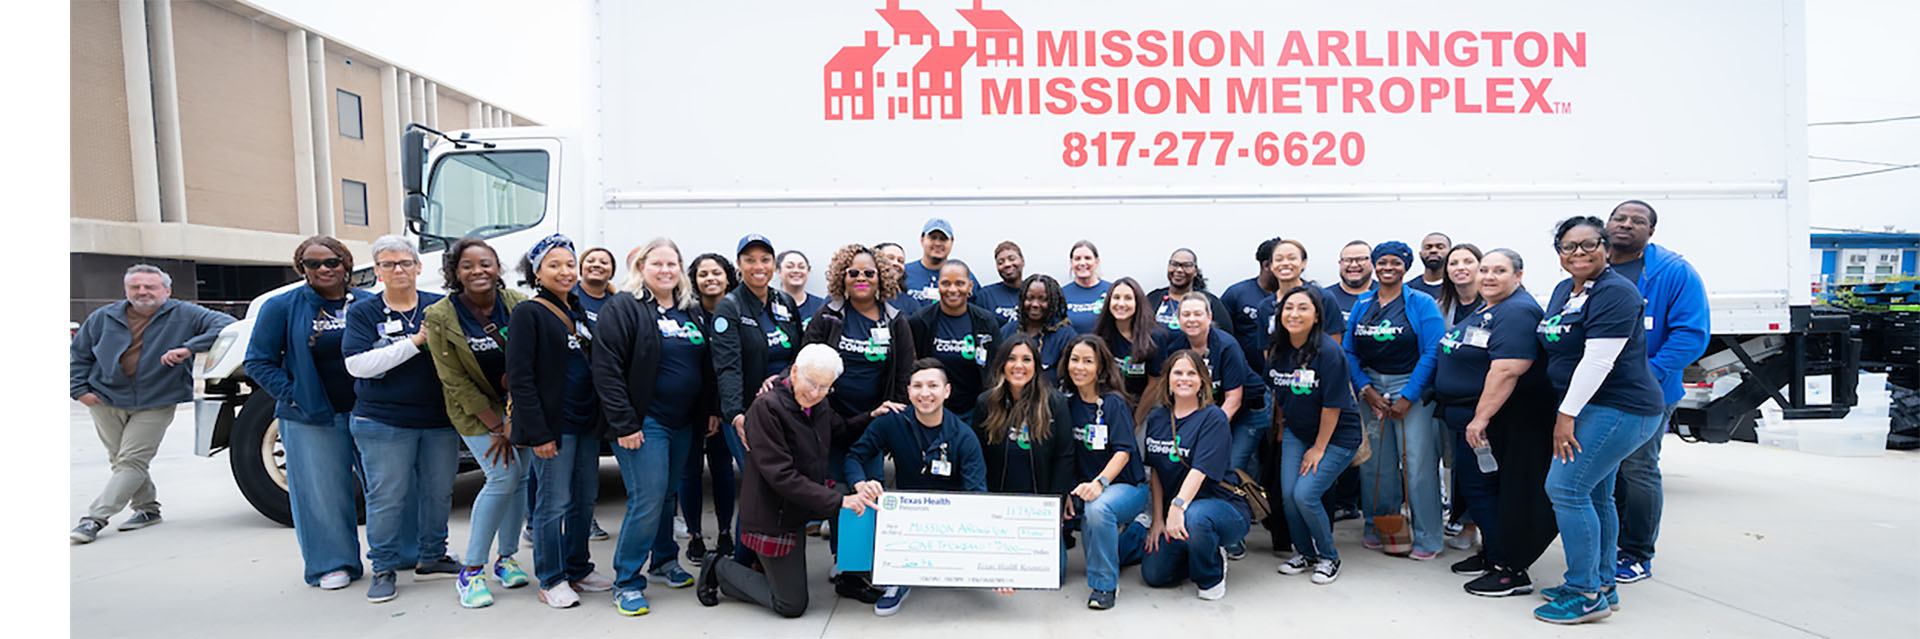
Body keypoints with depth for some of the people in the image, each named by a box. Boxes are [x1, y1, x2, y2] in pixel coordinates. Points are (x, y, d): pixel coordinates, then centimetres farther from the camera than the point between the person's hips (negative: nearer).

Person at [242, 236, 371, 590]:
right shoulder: (282, 307, 1)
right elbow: (258, 362, 4)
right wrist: (293, 396, -6)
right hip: (311, 417, -1)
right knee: (323, 491, 4)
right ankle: (332, 563, 19)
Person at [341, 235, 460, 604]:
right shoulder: (362, 313, 2)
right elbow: (358, 365, -12)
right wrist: (415, 341, -18)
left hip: (440, 419, 3)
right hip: (385, 423, -3)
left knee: (439, 492, 10)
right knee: (387, 496, 0)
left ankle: (432, 558, 26)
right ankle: (383, 568, 15)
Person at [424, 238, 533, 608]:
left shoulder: (518, 304, -7)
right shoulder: (440, 317, -12)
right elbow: (454, 380, -11)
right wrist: (495, 427, -13)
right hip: (475, 407, -3)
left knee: (521, 477, 0)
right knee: (504, 475, -14)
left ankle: (506, 558, 18)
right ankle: (470, 571, -1)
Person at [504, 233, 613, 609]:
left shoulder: (577, 312, 14)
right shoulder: (528, 314, -8)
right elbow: (520, 378, -13)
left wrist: (601, 417, 12)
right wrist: (538, 433, -17)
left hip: (587, 423, 7)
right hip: (554, 425, -7)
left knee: (586, 498, 13)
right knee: (554, 503, 0)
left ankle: (578, 569, 27)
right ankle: (551, 581, 14)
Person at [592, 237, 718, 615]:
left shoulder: (693, 310, 12)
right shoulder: (623, 308, -8)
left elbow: (708, 364, 18)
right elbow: (607, 369, -14)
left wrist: (712, 410, 11)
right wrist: (624, 424, -18)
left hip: (683, 423, 6)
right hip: (644, 422, -6)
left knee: (667, 494, 16)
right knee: (647, 500, -9)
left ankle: (664, 562, 33)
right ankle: (627, 583, 5)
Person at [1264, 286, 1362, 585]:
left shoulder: (1328, 351, -23)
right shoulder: (1276, 350, -4)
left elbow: (1332, 405, -19)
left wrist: (1319, 448, -14)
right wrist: (1281, 426, 17)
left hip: (1336, 435, -5)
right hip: (1297, 433, 6)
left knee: (1305, 495, -14)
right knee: (1288, 494, -3)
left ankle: (1328, 557, 11)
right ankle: (1304, 553, 21)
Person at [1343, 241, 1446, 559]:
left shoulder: (1421, 304, -2)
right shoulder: (1362, 305, 10)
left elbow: (1431, 353, -9)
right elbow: (1349, 351, 8)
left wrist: (1408, 397, -14)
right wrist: (1366, 389, -4)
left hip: (1412, 390, -4)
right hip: (1372, 388, 4)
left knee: (1418, 462, -5)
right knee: (1374, 462, 8)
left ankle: (1428, 538, 8)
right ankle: (1378, 528, 23)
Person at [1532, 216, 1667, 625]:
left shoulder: (1614, 293, -15)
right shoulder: (1564, 290, 13)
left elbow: (1597, 361, -21)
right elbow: (1558, 346, 22)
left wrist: (1567, 415, -20)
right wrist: (1566, 413, 19)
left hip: (1617, 410, -9)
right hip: (1592, 408, 9)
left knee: (1566, 488, -13)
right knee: (1595, 495, 14)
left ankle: (1586, 594, -5)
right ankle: (1602, 585, 24)